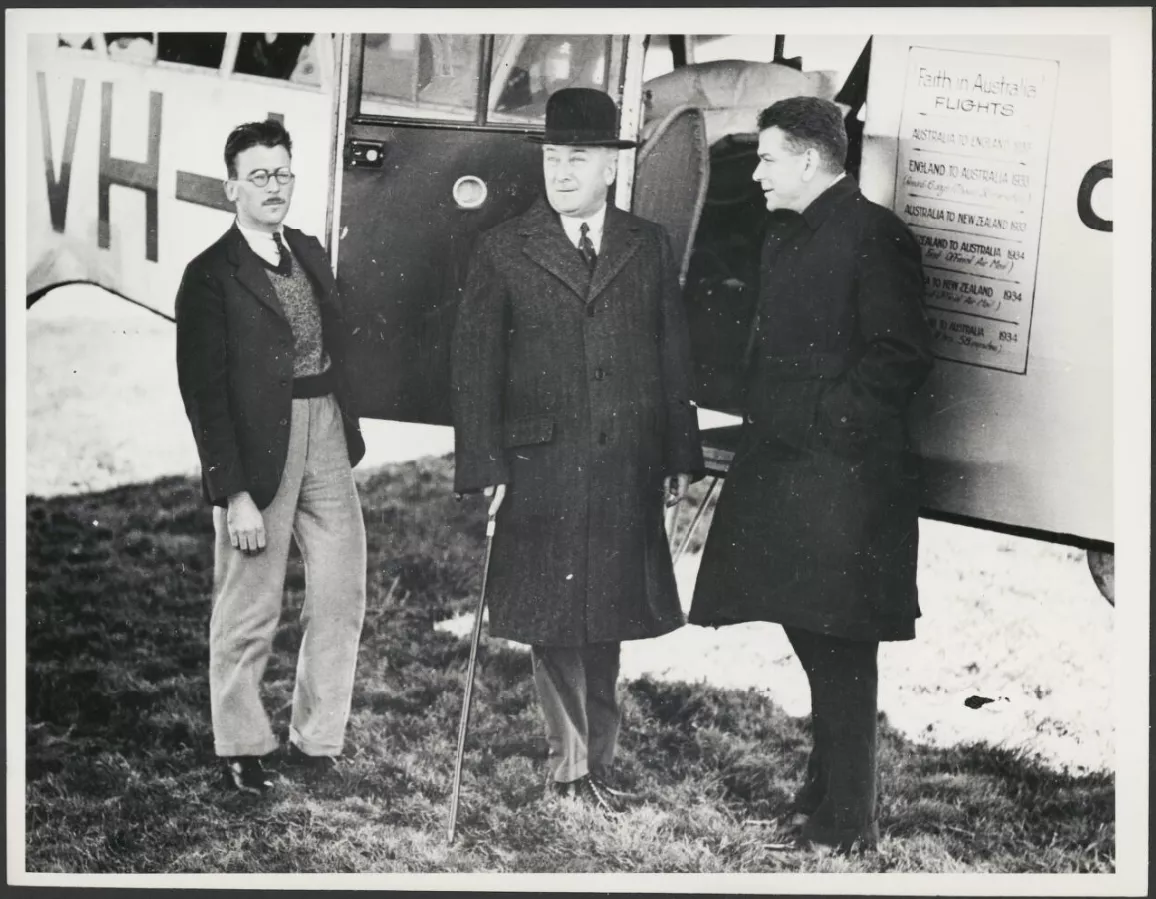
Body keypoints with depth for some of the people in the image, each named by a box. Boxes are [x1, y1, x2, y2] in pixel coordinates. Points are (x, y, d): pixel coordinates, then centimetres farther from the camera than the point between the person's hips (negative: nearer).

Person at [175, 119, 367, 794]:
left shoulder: (309, 253, 12)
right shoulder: (211, 277, -9)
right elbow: (204, 394, -12)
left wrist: (348, 433, 8)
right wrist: (235, 494, -16)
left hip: (327, 439, 6)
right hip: (258, 449, -6)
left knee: (343, 596, 9)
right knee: (250, 611, 5)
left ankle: (317, 737, 23)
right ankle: (242, 748, 21)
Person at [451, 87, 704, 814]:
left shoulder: (649, 246, 8)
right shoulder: (504, 251, 1)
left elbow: (674, 356, 9)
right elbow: (475, 364, -1)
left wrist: (680, 454, 5)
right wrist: (485, 467, -8)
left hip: (627, 470, 2)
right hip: (541, 468, -2)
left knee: (607, 616, 10)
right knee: (554, 621, 2)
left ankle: (594, 760, 22)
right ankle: (574, 764, 14)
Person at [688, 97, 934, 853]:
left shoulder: (872, 234, -11)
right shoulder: (786, 234, 18)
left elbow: (902, 358, -16)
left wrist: (823, 416, -15)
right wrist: (765, 421, 12)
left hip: (842, 475, -9)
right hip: (781, 466, 9)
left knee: (838, 648, -4)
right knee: (814, 640, 16)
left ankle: (848, 824, 3)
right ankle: (826, 792, 28)